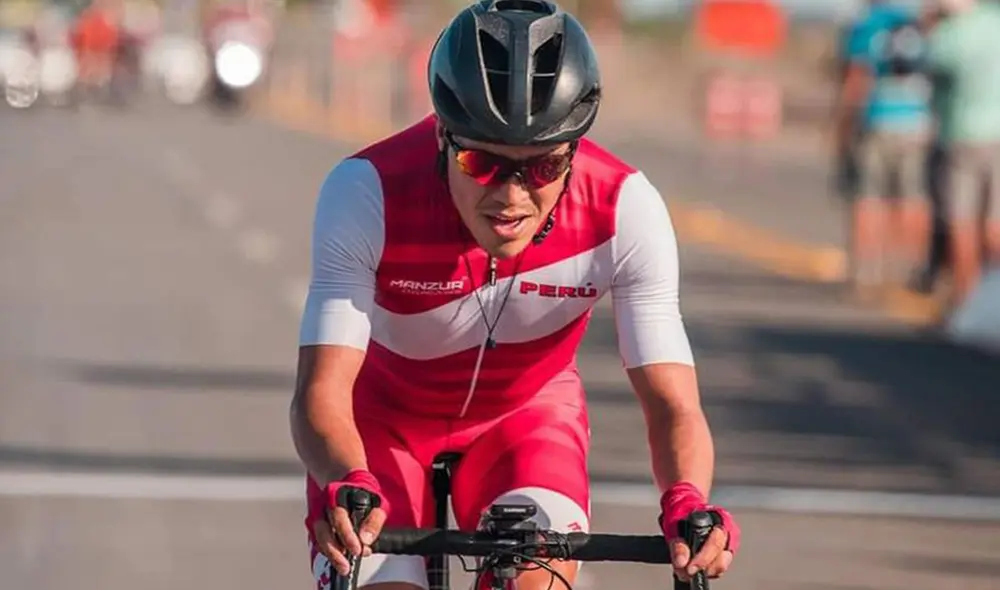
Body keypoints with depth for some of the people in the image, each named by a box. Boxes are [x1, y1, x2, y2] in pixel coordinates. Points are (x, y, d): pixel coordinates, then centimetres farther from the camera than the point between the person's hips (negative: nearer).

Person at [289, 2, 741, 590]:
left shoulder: (625, 211, -30)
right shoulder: (369, 193, -34)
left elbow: (672, 403, -30)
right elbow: (322, 390, -37)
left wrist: (687, 503, -53)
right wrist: (348, 486, -59)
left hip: (527, 412, 1)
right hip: (384, 413, -1)